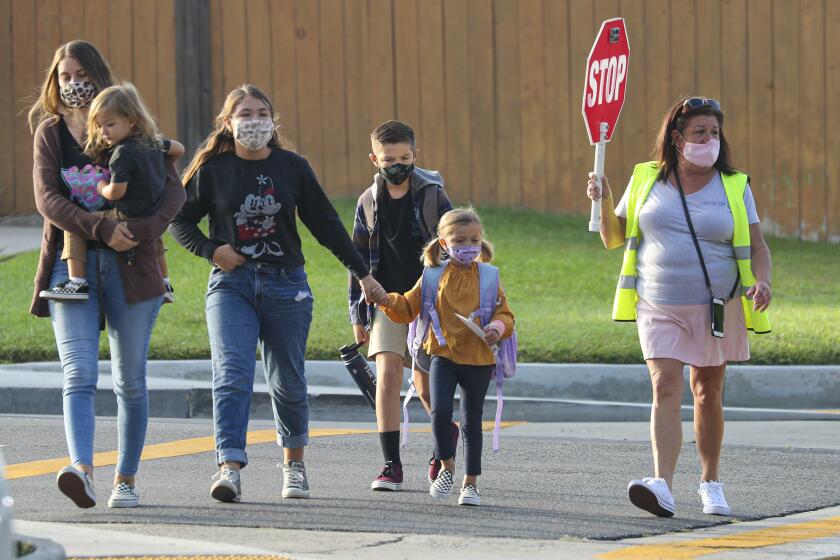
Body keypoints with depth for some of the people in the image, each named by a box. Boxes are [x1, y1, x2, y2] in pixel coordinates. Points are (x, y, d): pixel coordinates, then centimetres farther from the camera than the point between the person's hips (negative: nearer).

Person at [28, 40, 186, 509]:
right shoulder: (50, 132, 9)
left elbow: (174, 190, -1)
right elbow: (47, 199, -4)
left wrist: (142, 231, -19)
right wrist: (101, 228, -19)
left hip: (129, 265, 0)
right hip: (71, 263, 0)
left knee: (131, 379, 5)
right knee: (79, 374, -16)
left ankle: (127, 480, 14)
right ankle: (83, 471, -32)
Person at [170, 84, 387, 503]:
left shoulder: (292, 168, 4)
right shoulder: (213, 171, 1)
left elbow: (326, 225, 10)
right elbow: (181, 221, 10)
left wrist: (363, 275, 12)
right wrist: (211, 250, -8)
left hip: (285, 283, 1)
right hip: (231, 284, -1)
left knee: (288, 381, 8)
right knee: (232, 375, -17)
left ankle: (294, 464, 29)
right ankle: (229, 469, -26)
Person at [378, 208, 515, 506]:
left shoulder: (488, 278, 2)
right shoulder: (434, 276, 3)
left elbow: (505, 314, 4)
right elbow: (407, 308, 7)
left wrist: (497, 328, -17)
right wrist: (387, 301, -12)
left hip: (478, 359, 0)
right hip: (444, 356, 0)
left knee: (471, 420, 6)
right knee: (440, 411, -17)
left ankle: (471, 482, 16)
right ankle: (446, 467, 5)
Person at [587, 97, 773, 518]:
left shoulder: (734, 187, 4)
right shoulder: (646, 180, 6)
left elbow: (757, 247, 2)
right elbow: (614, 239, 13)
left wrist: (762, 280, -18)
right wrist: (603, 203, -6)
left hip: (715, 309, 1)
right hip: (658, 309, -1)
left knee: (708, 393, 11)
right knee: (665, 388, -15)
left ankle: (710, 481, 27)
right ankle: (662, 486, -27)